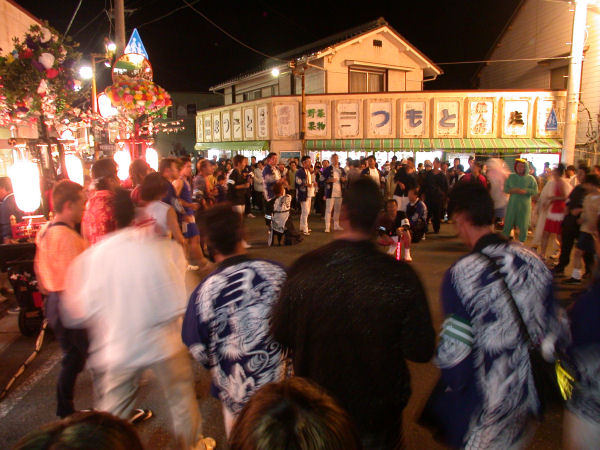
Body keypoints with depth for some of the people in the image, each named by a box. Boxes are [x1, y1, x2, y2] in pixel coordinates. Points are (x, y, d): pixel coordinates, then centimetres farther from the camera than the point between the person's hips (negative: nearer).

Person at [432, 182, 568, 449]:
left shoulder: (460, 274, -23)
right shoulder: (533, 261, -6)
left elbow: (453, 351, -21)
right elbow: (556, 333, 1)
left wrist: (452, 384, -1)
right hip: (527, 399, 5)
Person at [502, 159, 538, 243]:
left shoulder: (530, 178, 0)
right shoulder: (511, 177, 6)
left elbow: (535, 191, -4)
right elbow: (505, 188, 5)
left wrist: (524, 191, -18)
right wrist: (512, 190, -15)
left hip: (524, 205, -1)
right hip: (512, 204, 1)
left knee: (523, 226, 6)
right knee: (508, 224, 5)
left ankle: (522, 242, 20)